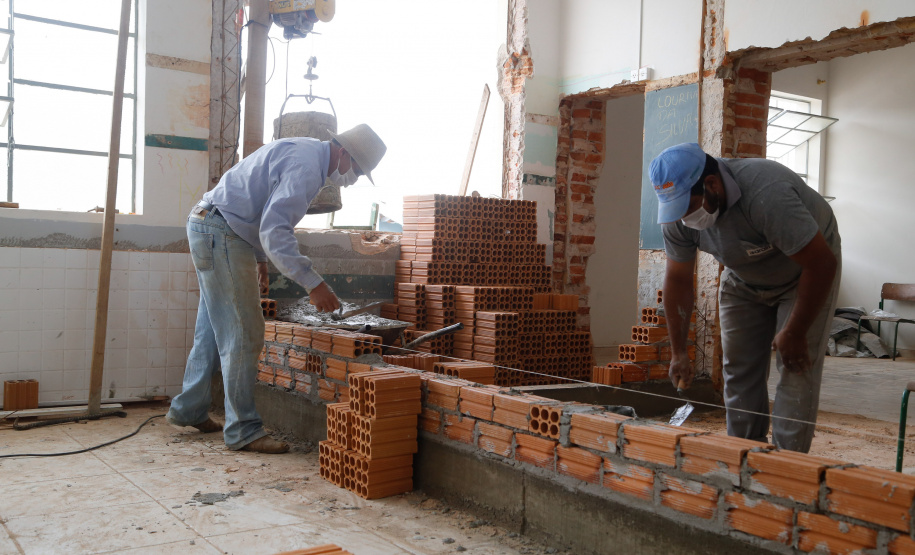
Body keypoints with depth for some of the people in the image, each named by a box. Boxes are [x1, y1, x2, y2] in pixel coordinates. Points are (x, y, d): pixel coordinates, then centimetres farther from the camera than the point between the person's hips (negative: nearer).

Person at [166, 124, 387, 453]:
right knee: (243, 336, -7)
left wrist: (260, 259, 24)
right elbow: (275, 230, -29)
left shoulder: (306, 152, 14)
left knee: (214, 328, 18)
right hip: (221, 232, -11)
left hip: (209, 229, 11)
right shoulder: (305, 166, -20)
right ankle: (243, 430, 0)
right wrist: (313, 284, -30)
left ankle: (188, 410, 30)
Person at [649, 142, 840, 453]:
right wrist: (678, 352, -10)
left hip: (807, 272, -5)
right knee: (739, 371, 2)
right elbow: (677, 279, -10)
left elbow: (822, 263, -33)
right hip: (742, 279, 5)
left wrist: (794, 333, -24)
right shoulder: (678, 213, -21)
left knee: (797, 370, -12)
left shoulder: (766, 194, -40)